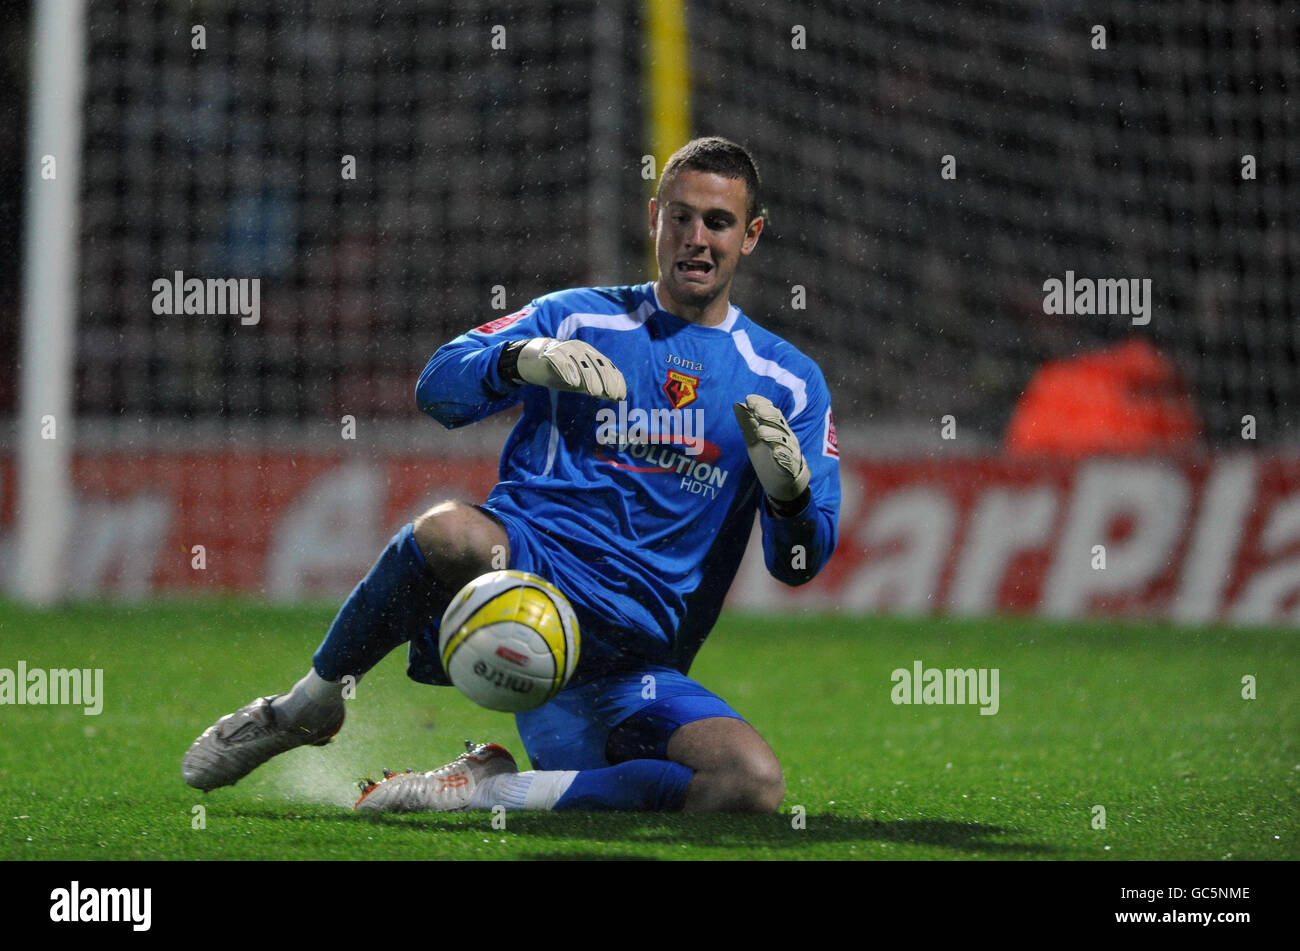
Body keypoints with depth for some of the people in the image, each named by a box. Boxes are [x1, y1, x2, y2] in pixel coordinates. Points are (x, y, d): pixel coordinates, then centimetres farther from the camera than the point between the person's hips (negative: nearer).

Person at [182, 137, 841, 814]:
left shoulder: (788, 382, 14)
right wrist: (523, 358, -21)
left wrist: (789, 491, -14)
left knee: (754, 784, -29)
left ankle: (488, 789, -14)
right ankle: (308, 706, -12)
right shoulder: (577, 318, 13)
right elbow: (438, 389, -1)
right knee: (452, 531, -40)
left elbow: (797, 565, 9)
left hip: (633, 651, 2)